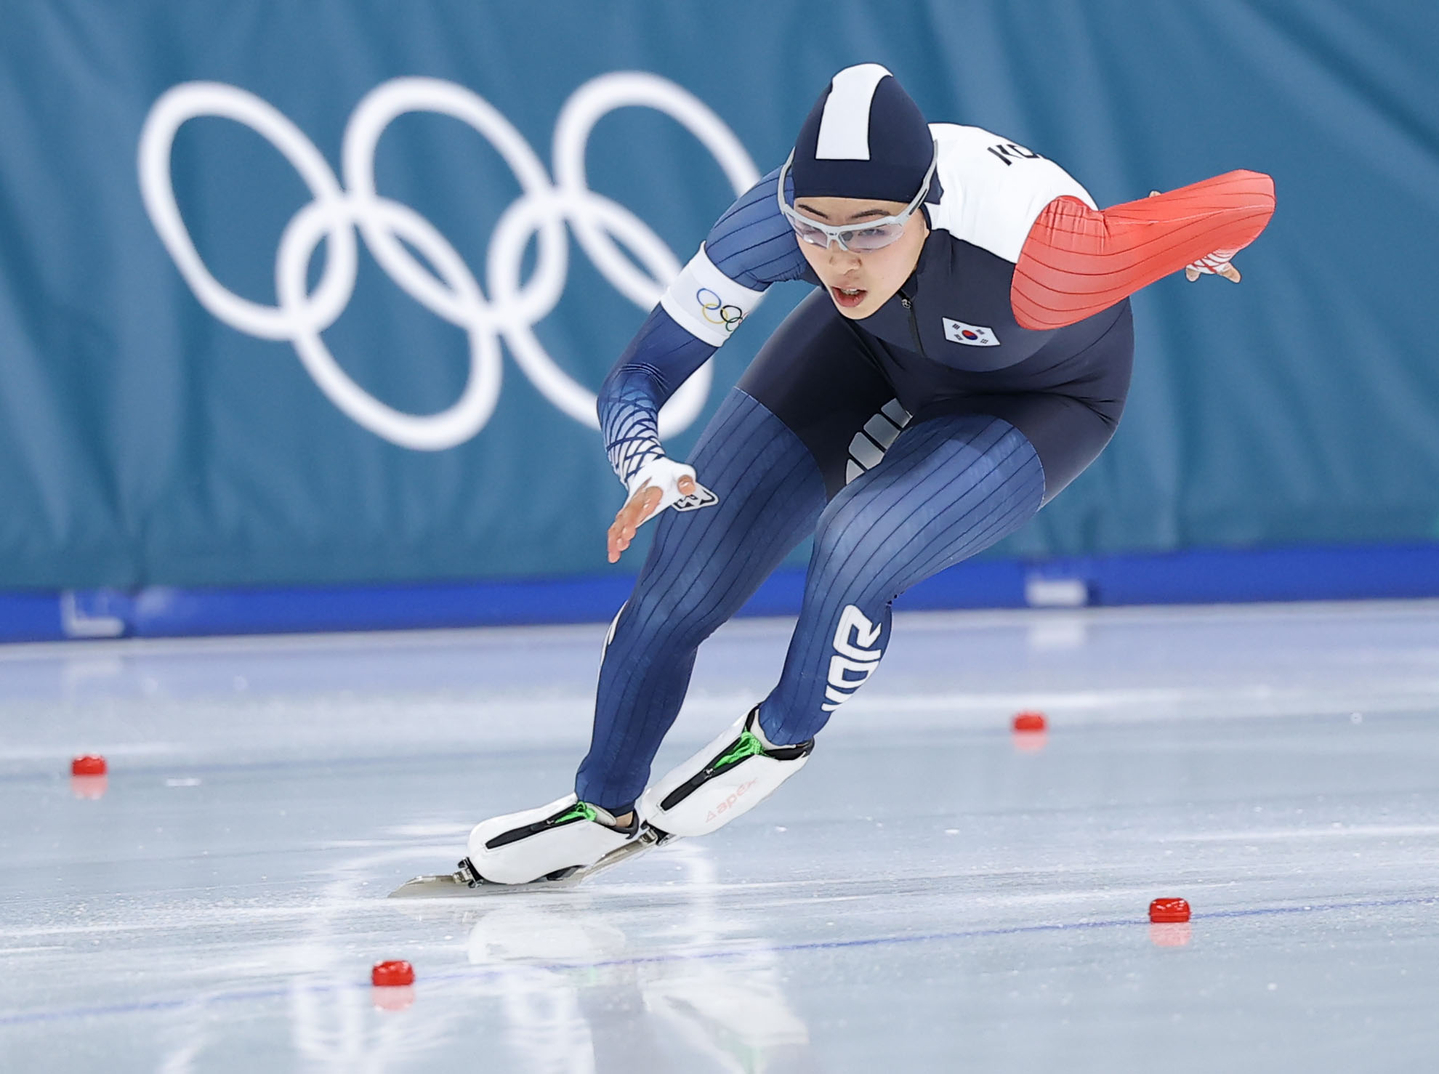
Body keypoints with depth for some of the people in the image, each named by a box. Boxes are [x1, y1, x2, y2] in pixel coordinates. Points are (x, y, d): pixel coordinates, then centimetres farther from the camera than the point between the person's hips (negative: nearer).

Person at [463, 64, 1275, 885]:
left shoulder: (1032, 261, -46)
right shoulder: (779, 215, -35)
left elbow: (1251, 198, -36)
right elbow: (636, 380, -28)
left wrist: (1196, 251, -12)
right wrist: (649, 473, -50)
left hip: (1037, 398, -3)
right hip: (871, 351, 3)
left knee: (858, 547, -28)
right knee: (686, 571, -1)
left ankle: (782, 738, 5)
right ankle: (606, 810, 26)